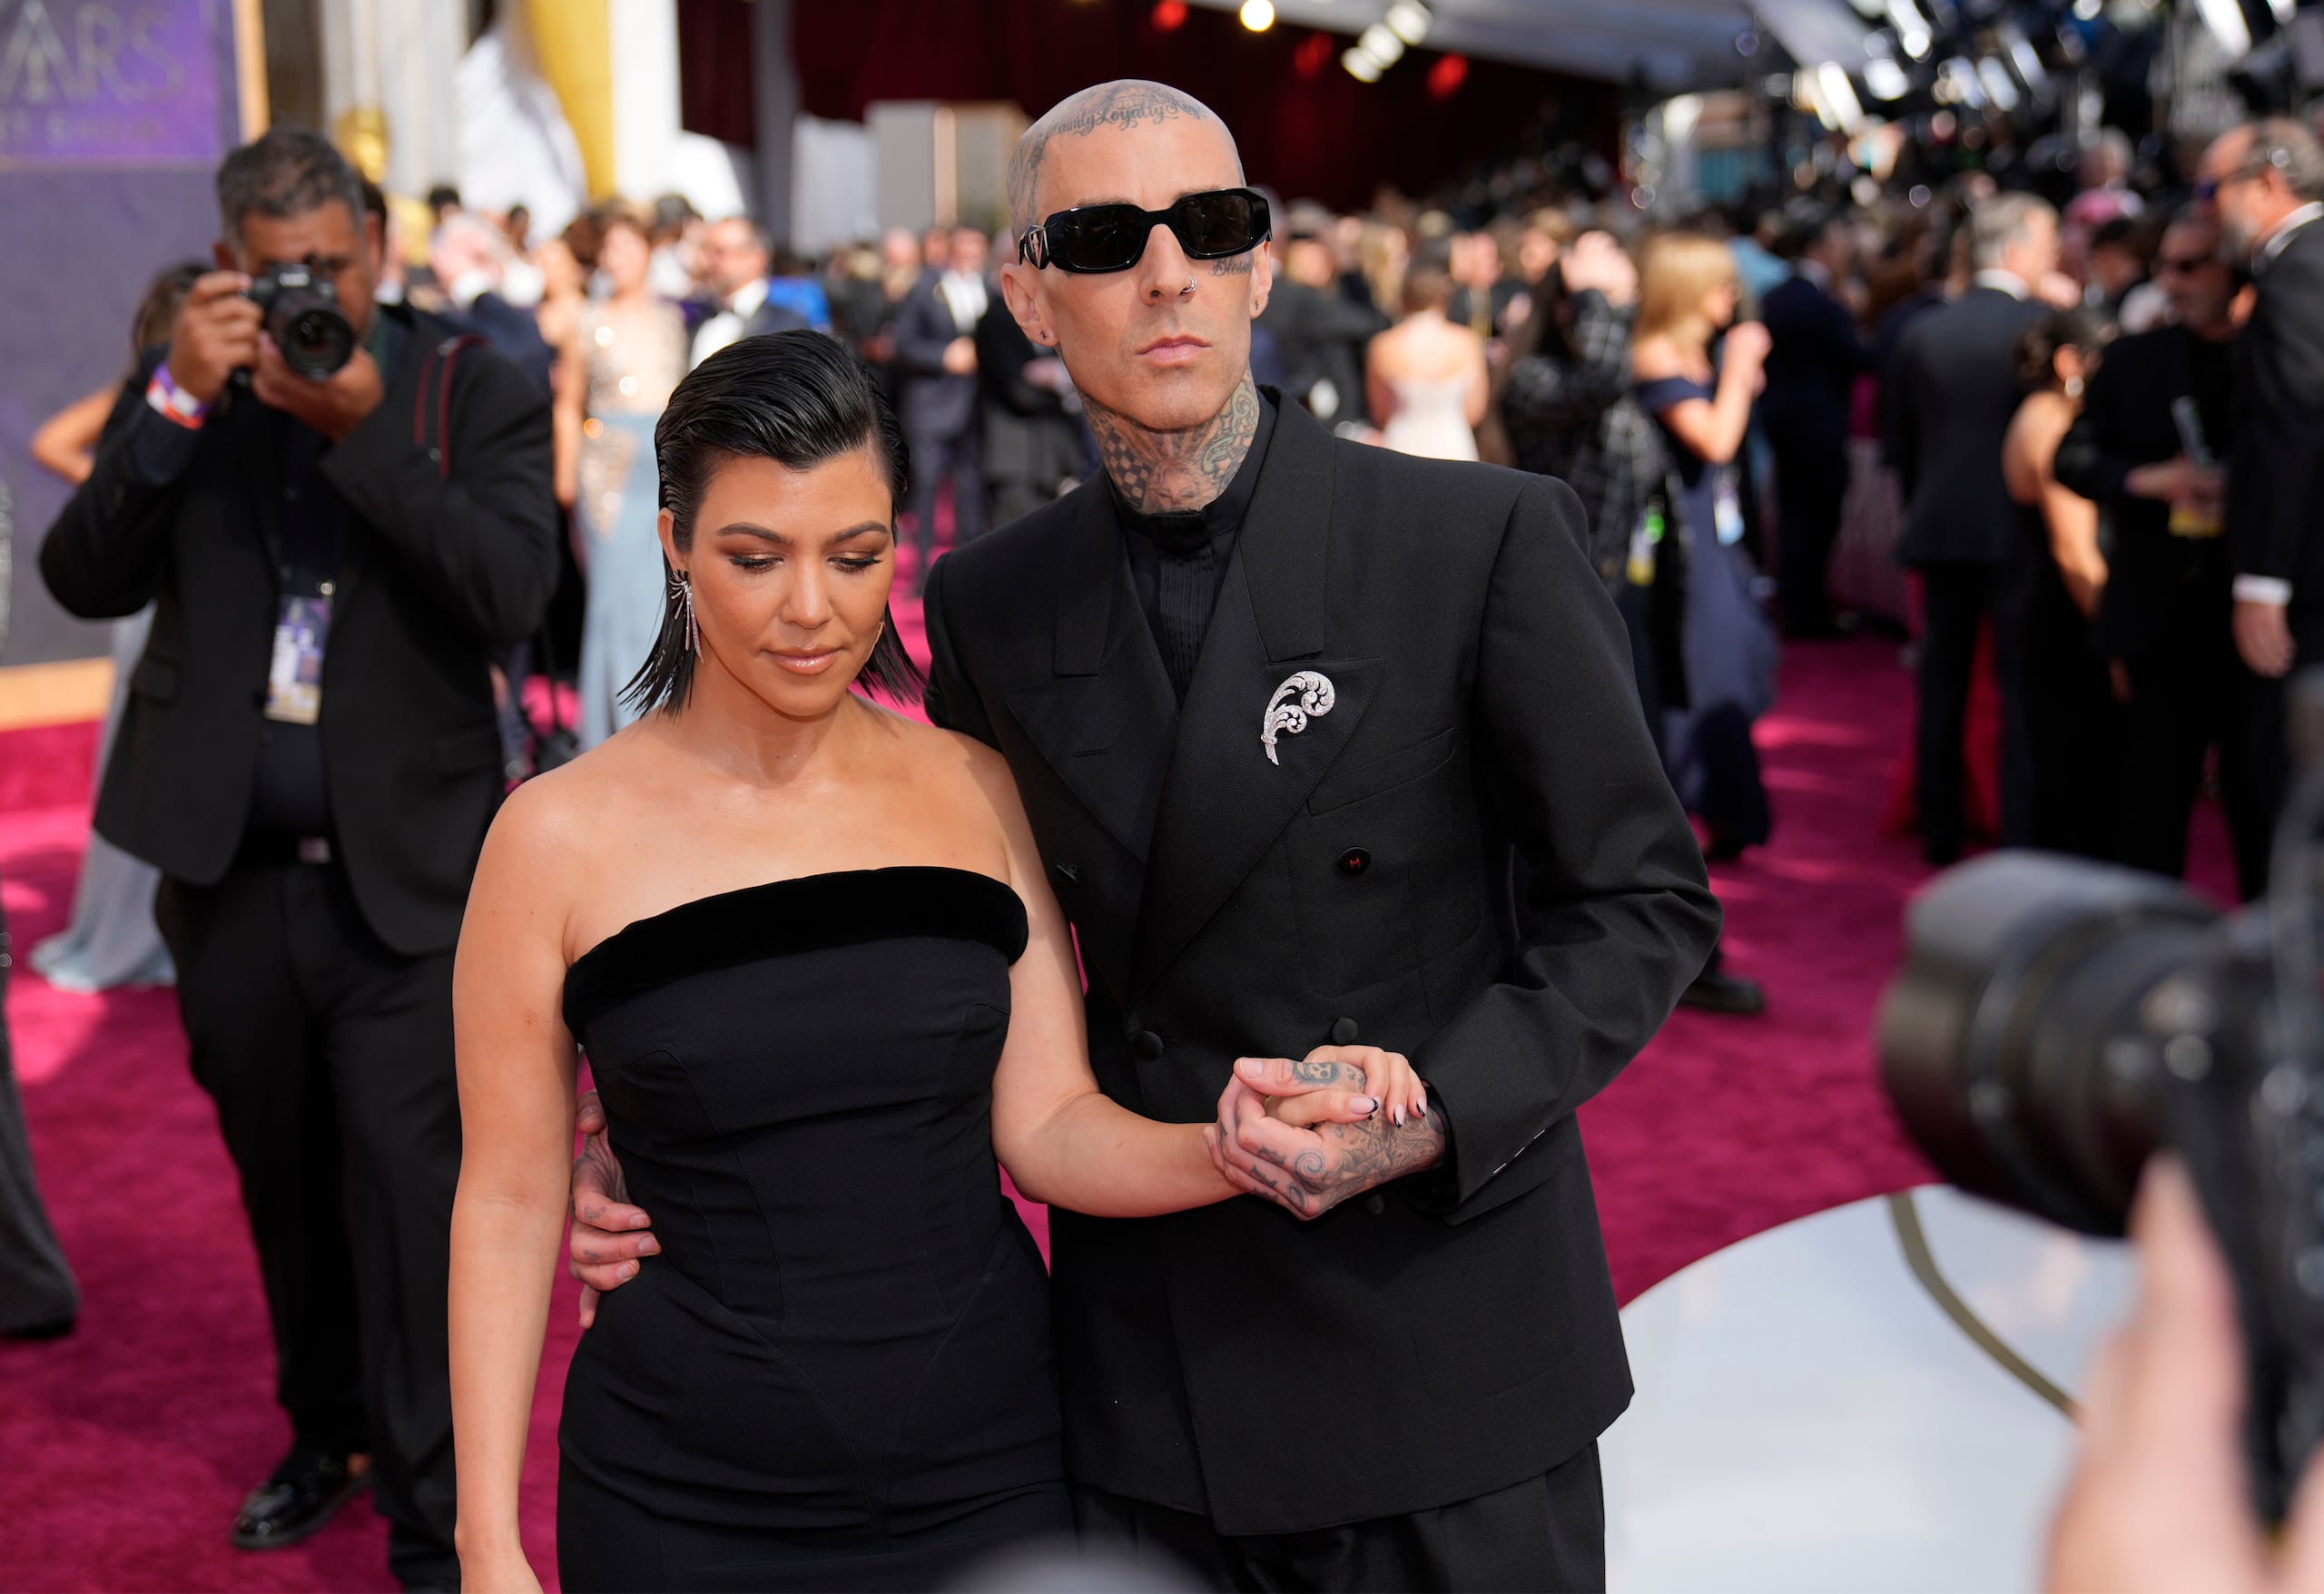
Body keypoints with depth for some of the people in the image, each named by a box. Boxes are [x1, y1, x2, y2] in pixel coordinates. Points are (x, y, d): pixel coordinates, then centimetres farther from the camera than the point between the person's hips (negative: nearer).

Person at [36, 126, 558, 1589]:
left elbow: (514, 593, -16)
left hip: (406, 876, -3)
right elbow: (85, 578, -4)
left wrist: (365, 429, -22)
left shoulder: (476, 392, -3)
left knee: (411, 1197, -5)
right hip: (231, 870, 4)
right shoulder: (183, 390, 6)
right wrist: (180, 402, -15)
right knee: (283, 1181, 18)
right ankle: (325, 1431, 39)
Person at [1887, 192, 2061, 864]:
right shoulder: (2045, 325, -9)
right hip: (2017, 531, -4)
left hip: (1938, 529, 4)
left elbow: (1900, 444, 10)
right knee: (2023, 685, 0)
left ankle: (1939, 833, 17)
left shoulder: (1921, 332, 4)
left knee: (1943, 683, 12)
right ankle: (2021, 835, -2)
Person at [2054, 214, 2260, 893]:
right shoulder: (2131, 360, 7)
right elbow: (2073, 457, 5)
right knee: (2153, 793, 11)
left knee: (2261, 796, 3)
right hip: (2161, 615, 3)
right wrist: (2144, 480, -13)